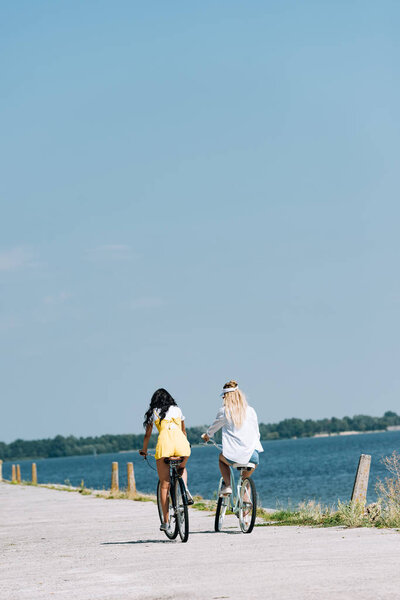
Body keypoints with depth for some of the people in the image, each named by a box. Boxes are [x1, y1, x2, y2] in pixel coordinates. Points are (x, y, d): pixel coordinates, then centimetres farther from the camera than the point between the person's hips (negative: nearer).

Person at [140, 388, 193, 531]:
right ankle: (185, 490, 3)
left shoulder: (153, 412, 20)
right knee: (182, 468, 34)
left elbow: (147, 435, 27)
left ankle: (165, 522, 4)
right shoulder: (177, 409, 27)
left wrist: (144, 451, 45)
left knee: (164, 485, 6)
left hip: (164, 444, -2)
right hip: (182, 444, 2)